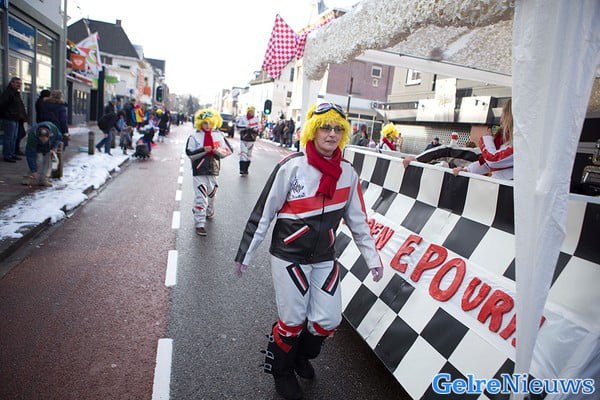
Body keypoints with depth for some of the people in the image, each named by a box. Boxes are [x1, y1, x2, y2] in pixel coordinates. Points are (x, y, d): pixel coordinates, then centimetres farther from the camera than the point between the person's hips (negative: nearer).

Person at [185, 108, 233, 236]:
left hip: (213, 170, 4)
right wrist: (203, 150, -22)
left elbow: (228, 150, 6)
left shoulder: (218, 135, 4)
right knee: (200, 197, -8)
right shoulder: (194, 136, -5)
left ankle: (209, 212, 47)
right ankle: (200, 223, -4)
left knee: (211, 194, 21)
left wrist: (219, 152, -14)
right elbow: (189, 154, -10)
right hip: (199, 171, -4)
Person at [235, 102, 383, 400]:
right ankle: (281, 370, 36)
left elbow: (357, 220, 7)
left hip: (324, 258, 5)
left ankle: (301, 355, 41)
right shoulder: (291, 167, -16)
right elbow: (263, 213, -10)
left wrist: (372, 258, 8)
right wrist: (245, 254, -5)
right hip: (289, 255, -4)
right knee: (292, 322, 5)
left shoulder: (348, 174, -2)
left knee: (328, 321, 7)